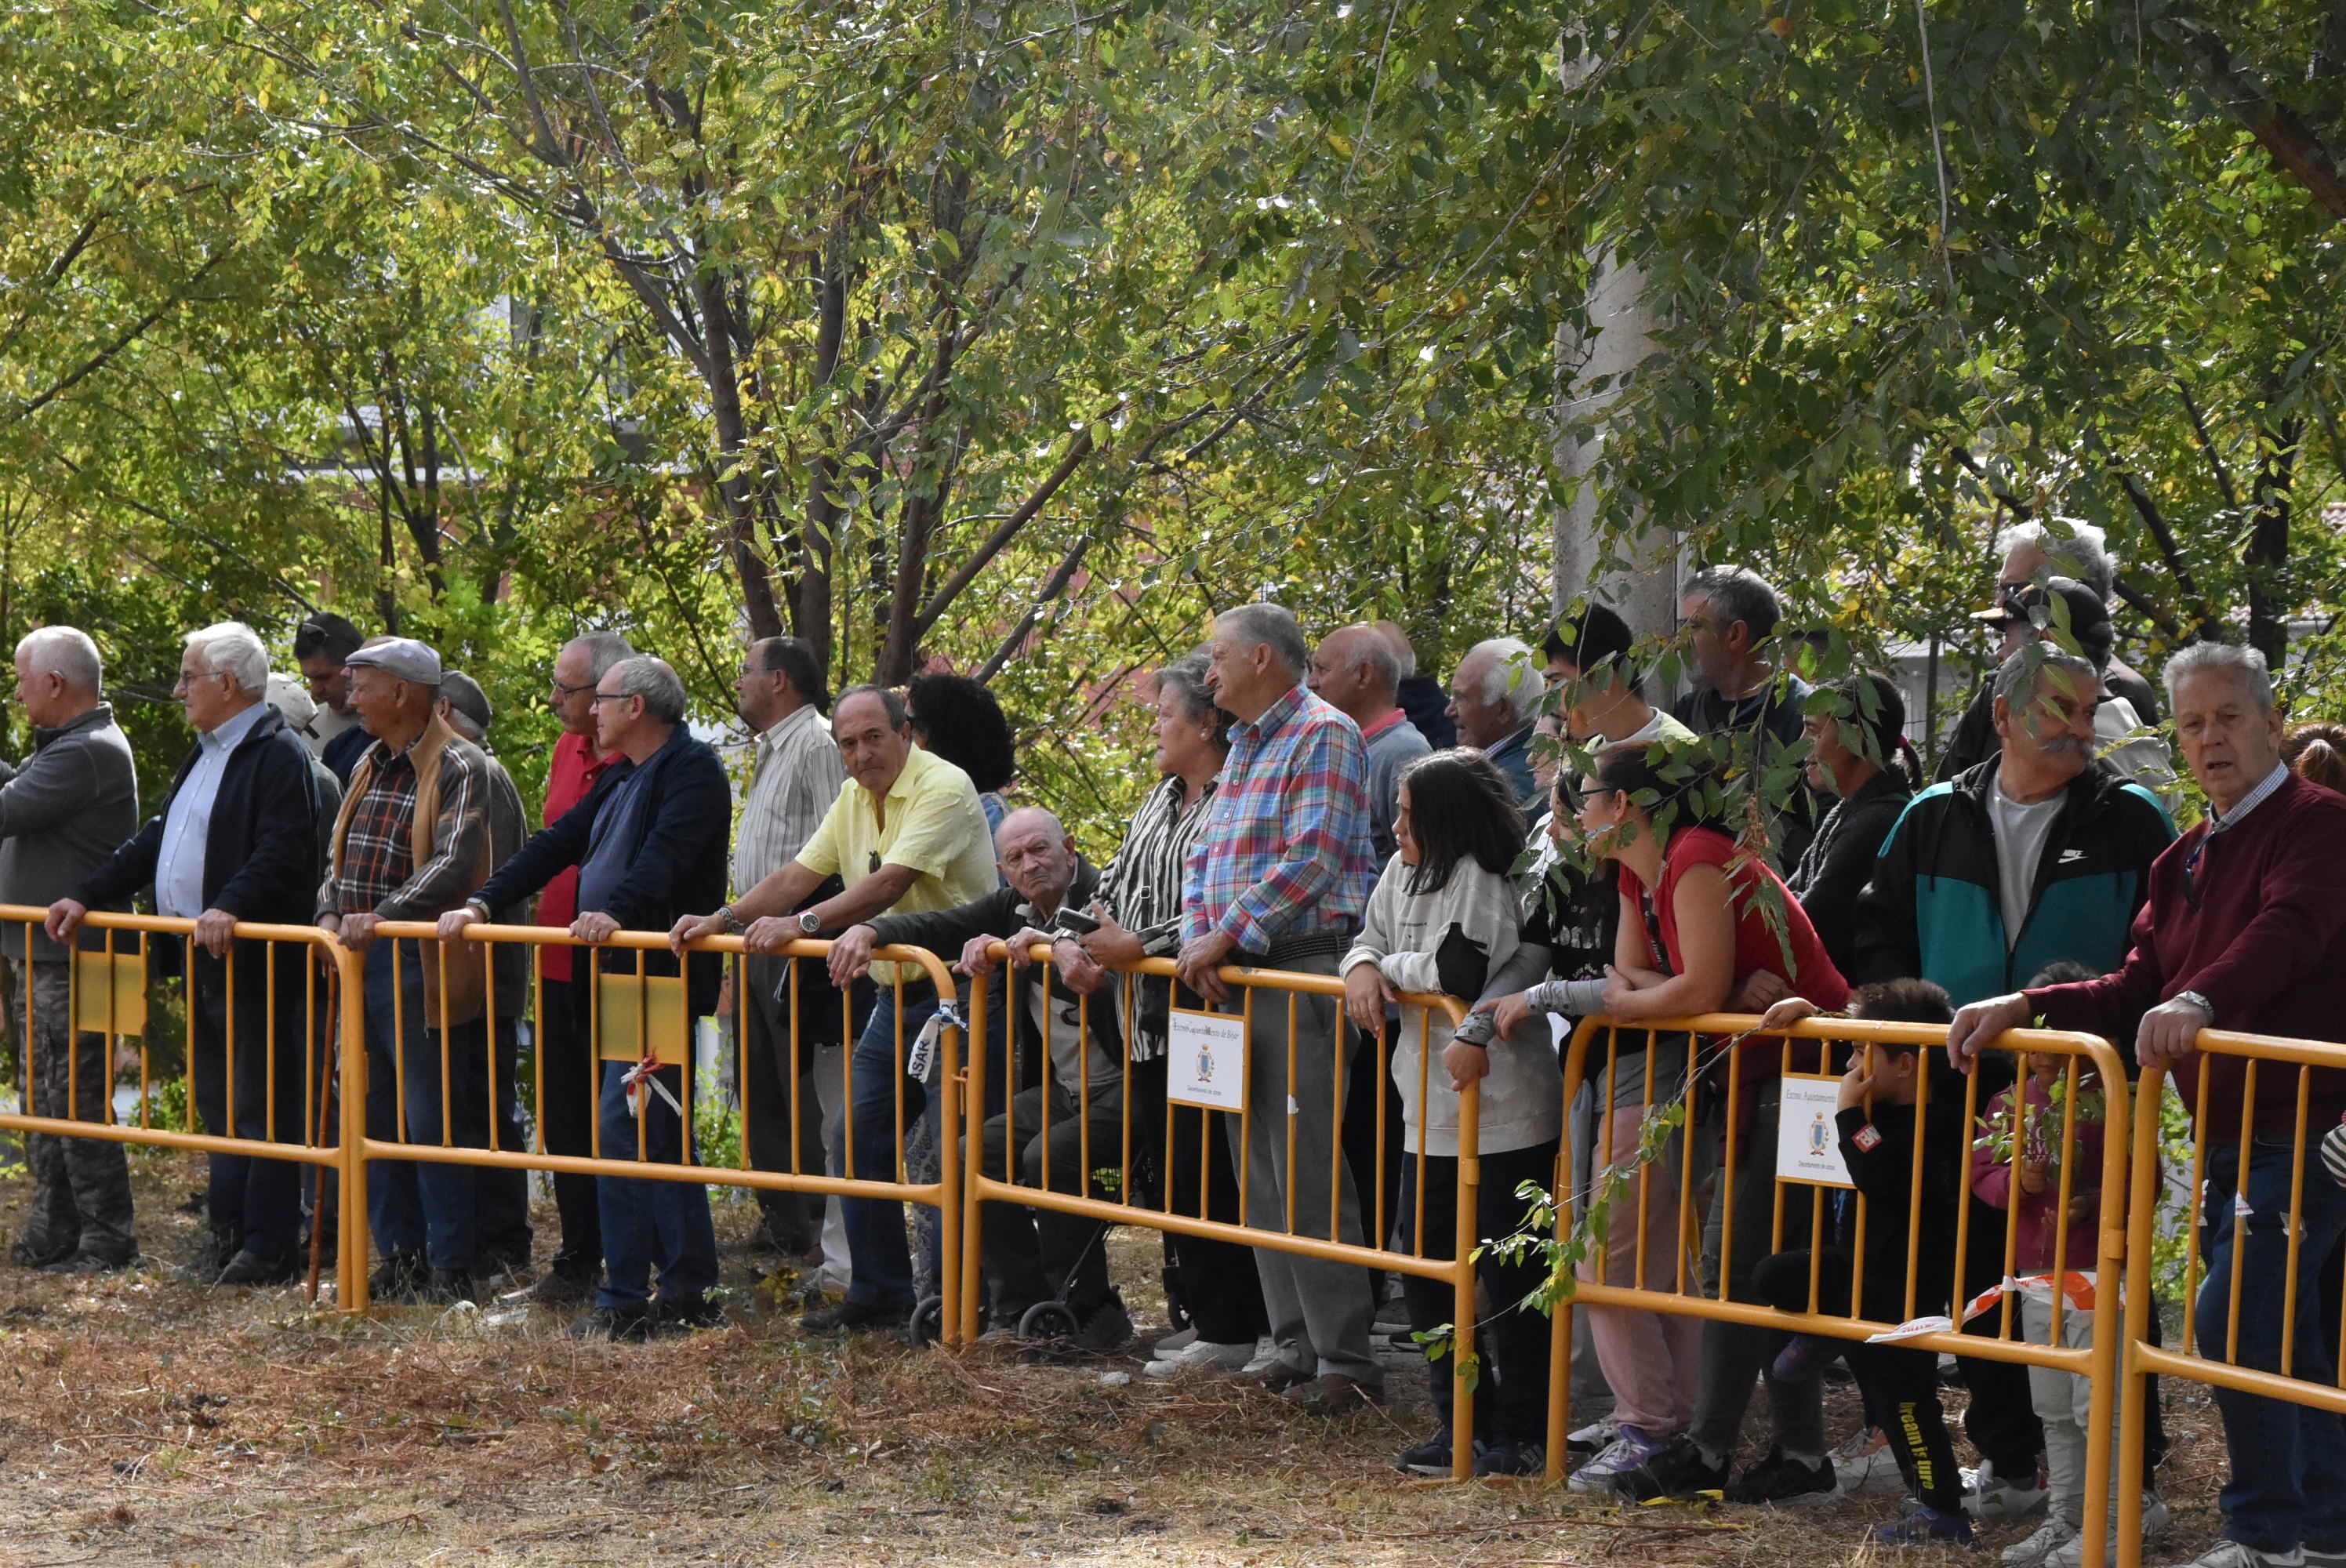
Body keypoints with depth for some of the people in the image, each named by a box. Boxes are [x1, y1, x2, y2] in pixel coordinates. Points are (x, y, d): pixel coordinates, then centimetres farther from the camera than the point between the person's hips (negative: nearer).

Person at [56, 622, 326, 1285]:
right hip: (203, 958, 10)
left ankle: (268, 1247, 0)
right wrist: (86, 896, 16)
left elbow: (282, 852, -23)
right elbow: (155, 840, 22)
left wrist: (231, 908, -34)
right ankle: (229, 1229, 23)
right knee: (216, 1099, 15)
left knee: (260, 1104, -4)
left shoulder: (278, 756, -12)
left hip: (252, 958, -10)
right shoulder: (204, 755, 20)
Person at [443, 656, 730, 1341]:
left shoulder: (692, 770, -11)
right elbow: (557, 845, 18)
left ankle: (622, 1302, -8)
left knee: (622, 1130, -12)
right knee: (661, 1136, 12)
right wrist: (481, 905, 10)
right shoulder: (622, 778, 19)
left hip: (663, 977, -10)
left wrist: (617, 912, -41)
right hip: (621, 977, 10)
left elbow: (666, 855, -27)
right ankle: (689, 1291, 17)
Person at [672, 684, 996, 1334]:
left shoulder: (944, 788, -16)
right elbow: (799, 875, 10)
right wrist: (723, 918, -3)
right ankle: (879, 1293, 17)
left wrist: (801, 924, -32)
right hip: (895, 995, 9)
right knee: (862, 1139, 8)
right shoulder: (855, 797, 11)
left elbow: (890, 883, -26)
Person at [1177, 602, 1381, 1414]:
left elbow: (1311, 859, -18)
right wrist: (1198, 942, 0)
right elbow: (1205, 858, 18)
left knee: (1305, 1171, -10)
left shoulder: (1324, 735, -8)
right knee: (1258, 1171, 9)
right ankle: (1293, 1344, 15)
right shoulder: (1244, 746, 19)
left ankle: (1344, 1359, -6)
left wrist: (1227, 935, -17)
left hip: (1305, 972, -9)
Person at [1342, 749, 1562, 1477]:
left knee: (1509, 1274, -1)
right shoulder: (1403, 872, 10)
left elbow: (1464, 968, -25)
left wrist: (1395, 968, -8)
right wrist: (1364, 967, -4)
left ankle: (1523, 1433, 9)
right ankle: (1463, 1422, 23)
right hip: (1431, 1112, 9)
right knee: (1423, 1263, 12)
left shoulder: (1484, 879, -15)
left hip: (1505, 1113, -9)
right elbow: (1371, 939, 19)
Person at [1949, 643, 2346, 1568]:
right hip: (2229, 1137, 9)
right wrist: (2024, 1008, -2)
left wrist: (2200, 1002, -47)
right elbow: (2135, 991, 13)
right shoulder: (2185, 859, 17)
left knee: (2232, 1318, -17)